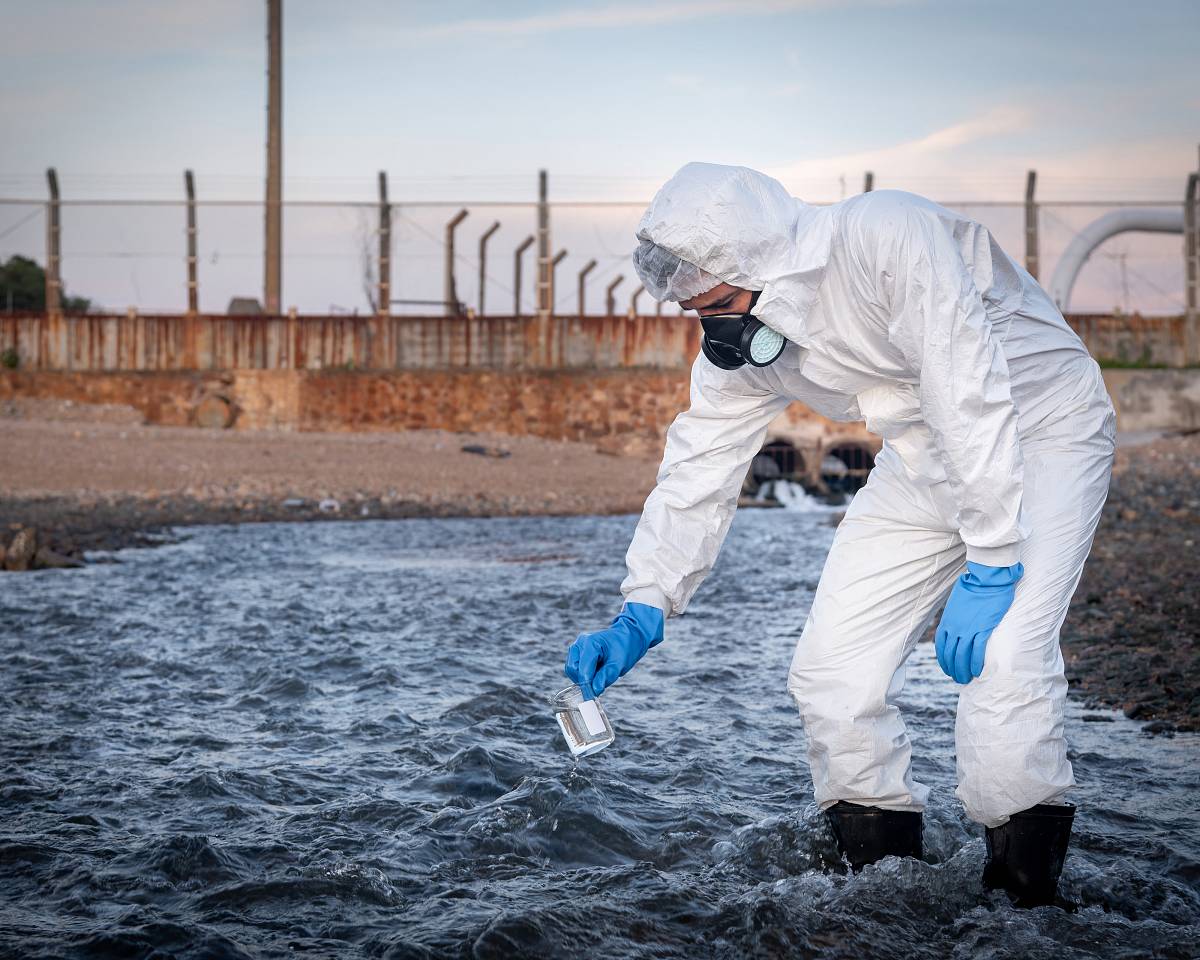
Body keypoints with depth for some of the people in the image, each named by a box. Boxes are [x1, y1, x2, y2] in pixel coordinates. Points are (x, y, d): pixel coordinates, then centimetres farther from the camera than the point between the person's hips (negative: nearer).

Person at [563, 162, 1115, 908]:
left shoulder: (888, 239, -32)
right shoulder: (737, 342, -8)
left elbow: (971, 393, -32)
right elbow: (697, 471, -3)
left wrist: (989, 566, -31)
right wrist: (641, 617, -12)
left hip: (1042, 432, -7)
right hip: (922, 465, 7)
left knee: (1000, 660, -24)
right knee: (833, 668, -3)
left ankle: (1026, 901, -11)